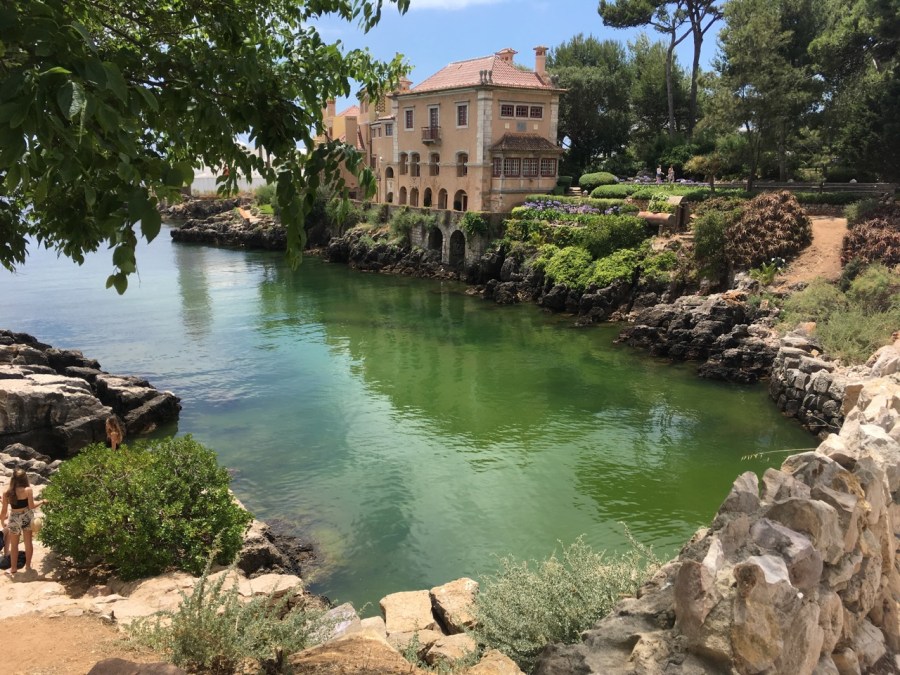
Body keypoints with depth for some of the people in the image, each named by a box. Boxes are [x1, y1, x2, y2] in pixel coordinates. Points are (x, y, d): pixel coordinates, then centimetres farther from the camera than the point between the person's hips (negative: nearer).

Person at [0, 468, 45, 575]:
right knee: (28, 541, 15)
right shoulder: (28, 490, -17)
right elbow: (31, 506, -14)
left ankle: (13, 568, 24)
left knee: (14, 545, 15)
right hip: (27, 516, 0)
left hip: (14, 518, 0)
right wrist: (42, 501, 3)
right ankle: (28, 566, 25)